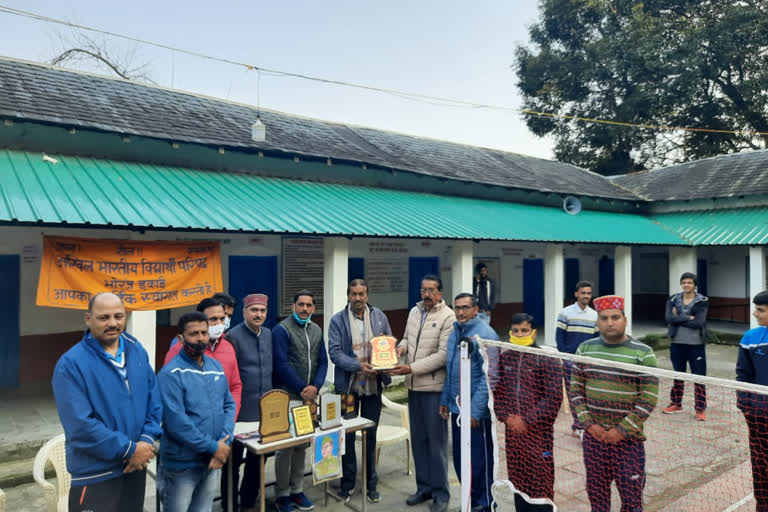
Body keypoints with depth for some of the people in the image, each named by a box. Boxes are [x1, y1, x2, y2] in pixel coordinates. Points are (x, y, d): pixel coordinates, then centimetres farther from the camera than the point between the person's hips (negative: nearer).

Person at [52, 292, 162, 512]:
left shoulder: (137, 351, 2)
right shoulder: (71, 364, -17)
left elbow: (154, 398, 6)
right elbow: (80, 425, -22)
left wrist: (147, 439, -9)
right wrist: (129, 450, -19)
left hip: (136, 467, 6)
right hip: (95, 475, -5)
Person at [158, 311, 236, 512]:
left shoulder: (217, 367, 5)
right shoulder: (171, 373, -15)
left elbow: (229, 405, 6)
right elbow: (175, 421, -22)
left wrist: (225, 441, -10)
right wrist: (213, 447, -18)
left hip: (214, 460, 6)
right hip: (182, 464, -6)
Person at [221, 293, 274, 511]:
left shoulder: (269, 335, 6)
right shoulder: (233, 336, -14)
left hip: (265, 408, 6)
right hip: (241, 410, -6)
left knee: (259, 456, 18)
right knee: (234, 459, 10)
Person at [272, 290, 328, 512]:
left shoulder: (316, 330, 11)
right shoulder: (282, 330, -8)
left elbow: (322, 361, 9)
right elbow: (282, 365, -14)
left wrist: (315, 386, -7)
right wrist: (301, 389, -12)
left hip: (309, 396, 6)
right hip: (288, 397, -6)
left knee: (302, 446, 12)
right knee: (285, 447, 0)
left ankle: (297, 490, 24)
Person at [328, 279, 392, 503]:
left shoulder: (379, 316, 3)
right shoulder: (338, 320, -5)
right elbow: (334, 351, -12)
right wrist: (358, 365, -24)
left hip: (373, 384, 2)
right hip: (348, 385, -2)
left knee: (370, 435, 13)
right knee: (347, 435, 11)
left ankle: (371, 483, 28)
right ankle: (347, 482, 27)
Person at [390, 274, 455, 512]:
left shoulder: (448, 317, -12)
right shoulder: (414, 311, 9)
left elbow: (443, 355, -16)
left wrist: (412, 368, -19)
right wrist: (401, 346, -2)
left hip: (434, 386, -6)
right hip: (414, 385, 6)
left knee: (436, 440, 3)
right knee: (418, 439, 14)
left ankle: (440, 493, 18)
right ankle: (424, 487, 29)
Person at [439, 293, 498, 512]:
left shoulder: (485, 335, -15)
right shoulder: (454, 333, 10)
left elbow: (488, 377, -19)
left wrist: (476, 410, -20)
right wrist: (445, 399, 12)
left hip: (477, 411, -7)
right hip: (457, 408, 8)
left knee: (480, 461, 5)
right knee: (459, 459, 16)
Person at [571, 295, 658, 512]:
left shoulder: (643, 353, -7)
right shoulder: (585, 349, 3)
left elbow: (649, 398, -8)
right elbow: (576, 389, 7)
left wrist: (622, 430, -12)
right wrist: (589, 423, -4)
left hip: (628, 438, -3)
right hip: (593, 435, 3)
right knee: (596, 491, 14)